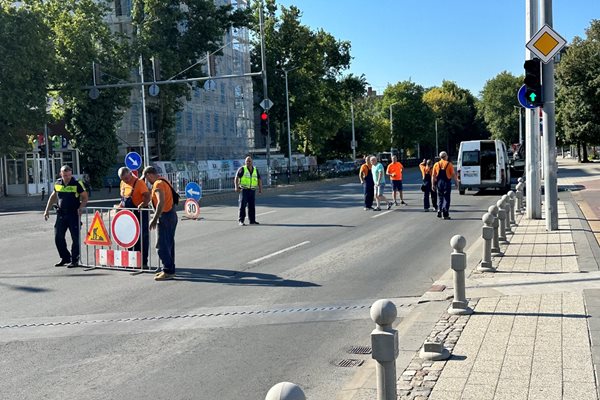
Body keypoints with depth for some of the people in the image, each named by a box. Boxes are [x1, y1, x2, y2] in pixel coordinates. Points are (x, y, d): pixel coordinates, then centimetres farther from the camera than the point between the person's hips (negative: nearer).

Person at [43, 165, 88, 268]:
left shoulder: (77, 183, -7)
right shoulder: (57, 183, 8)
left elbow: (85, 198, -3)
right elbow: (53, 196, 21)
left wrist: (81, 207, -20)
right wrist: (47, 210, 19)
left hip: (74, 214, -5)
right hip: (61, 214, 5)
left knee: (75, 238, -2)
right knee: (58, 237, 6)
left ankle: (74, 260, 7)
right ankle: (65, 258, 22)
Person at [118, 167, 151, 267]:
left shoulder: (139, 182, -14)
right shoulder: (123, 183, 9)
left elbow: (147, 196, -22)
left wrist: (142, 204, -39)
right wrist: (120, 205, 6)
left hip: (140, 214, -8)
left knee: (142, 238, -3)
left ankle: (143, 262, 0)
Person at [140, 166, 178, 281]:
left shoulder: (158, 184, -16)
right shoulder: (164, 181, 15)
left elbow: (161, 202, -27)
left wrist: (154, 219, -27)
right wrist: (143, 204, 30)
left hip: (165, 216, -10)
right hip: (172, 215, 10)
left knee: (162, 245, -6)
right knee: (169, 244, 15)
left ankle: (168, 271, -5)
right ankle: (170, 269, 21)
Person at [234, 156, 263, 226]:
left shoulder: (255, 170, 13)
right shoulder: (242, 169, -2)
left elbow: (259, 180, 17)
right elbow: (236, 178, -9)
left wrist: (260, 188, 4)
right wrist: (236, 187, -21)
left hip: (252, 190, 4)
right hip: (244, 190, -4)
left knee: (252, 206, 6)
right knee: (242, 205, -6)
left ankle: (252, 220, 13)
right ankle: (240, 221, -4)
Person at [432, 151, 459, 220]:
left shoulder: (436, 164, 4)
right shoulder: (449, 164, -4)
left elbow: (433, 175, 2)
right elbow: (453, 175, -5)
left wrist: (433, 184, 6)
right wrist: (456, 182, 4)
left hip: (439, 183, 3)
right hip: (447, 182, -2)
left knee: (440, 198, 16)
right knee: (446, 198, 3)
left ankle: (439, 211, 4)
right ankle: (445, 214, -1)